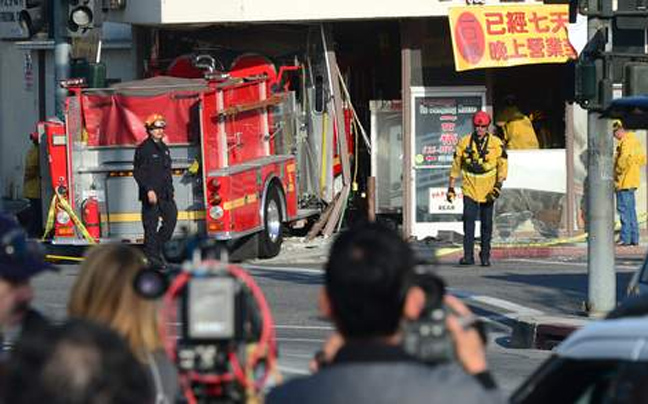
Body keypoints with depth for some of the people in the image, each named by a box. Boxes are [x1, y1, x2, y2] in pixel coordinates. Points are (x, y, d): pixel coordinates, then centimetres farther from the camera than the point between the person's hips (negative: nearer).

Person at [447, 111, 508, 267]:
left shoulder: (496, 143, -2)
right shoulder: (464, 142, 2)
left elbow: (503, 164, -1)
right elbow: (456, 165, 9)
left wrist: (499, 184, -14)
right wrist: (451, 187, 9)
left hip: (488, 190, 0)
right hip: (470, 188, 0)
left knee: (487, 223, 7)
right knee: (468, 220, -12)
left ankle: (485, 256, 16)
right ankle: (468, 255, -13)